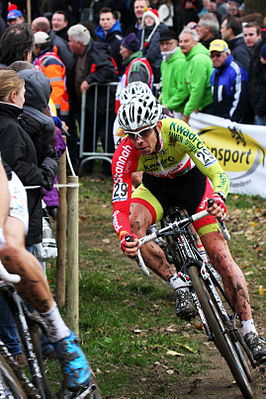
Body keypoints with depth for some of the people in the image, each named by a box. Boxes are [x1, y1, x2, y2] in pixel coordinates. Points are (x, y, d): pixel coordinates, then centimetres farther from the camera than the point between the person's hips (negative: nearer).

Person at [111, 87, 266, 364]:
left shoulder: (177, 131, -36)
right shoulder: (124, 156, -30)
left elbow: (217, 173, -39)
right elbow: (120, 208, -33)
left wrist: (218, 198, -60)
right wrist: (124, 236, -54)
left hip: (192, 180, -2)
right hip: (156, 186, 2)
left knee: (220, 255, -11)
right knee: (135, 228, -31)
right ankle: (179, 286, -13)